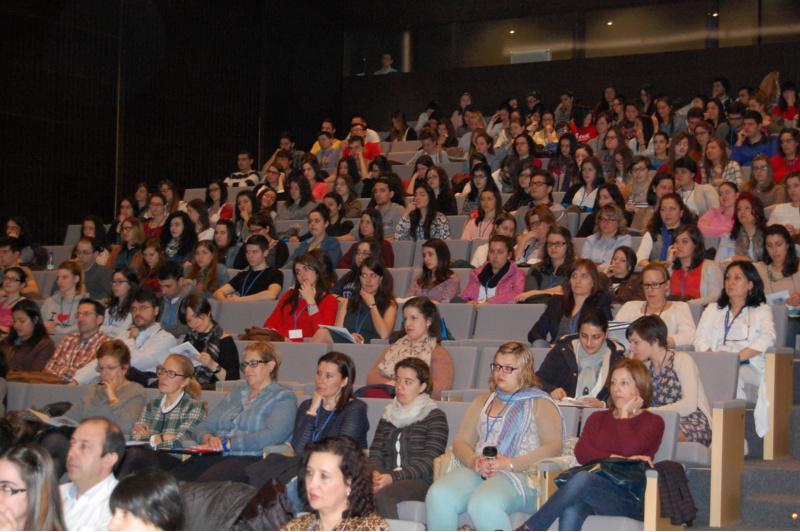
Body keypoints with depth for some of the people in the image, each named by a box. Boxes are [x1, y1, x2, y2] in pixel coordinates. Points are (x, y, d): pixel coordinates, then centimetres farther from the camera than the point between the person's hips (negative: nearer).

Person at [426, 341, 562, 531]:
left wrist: (510, 464, -14)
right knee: (438, 495, -27)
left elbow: (553, 448, -3)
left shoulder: (540, 403, 11)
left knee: (483, 503, -37)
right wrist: (474, 461, -4)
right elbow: (460, 442, 20)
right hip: (477, 471, 5)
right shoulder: (483, 402, 28)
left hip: (521, 474, -5)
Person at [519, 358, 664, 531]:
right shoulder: (598, 418, 27)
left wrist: (624, 414, 5)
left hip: (629, 497, -4)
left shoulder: (653, 422, 12)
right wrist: (613, 458, -7)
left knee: (582, 479, -35)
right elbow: (581, 453, 8)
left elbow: (629, 449, -9)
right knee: (571, 511, -35)